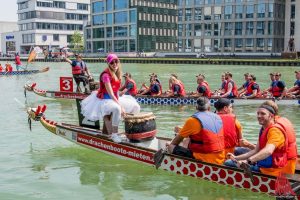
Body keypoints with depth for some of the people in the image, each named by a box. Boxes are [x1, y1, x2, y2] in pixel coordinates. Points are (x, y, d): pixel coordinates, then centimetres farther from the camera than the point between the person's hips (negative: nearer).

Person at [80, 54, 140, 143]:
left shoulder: (117, 74, 5)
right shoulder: (106, 75, -20)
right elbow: (110, 93, -26)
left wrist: (119, 101, 0)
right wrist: (120, 106, -29)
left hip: (115, 99, 9)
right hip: (104, 99, -9)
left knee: (134, 106, 7)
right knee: (116, 109, -38)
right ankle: (114, 134, -24)